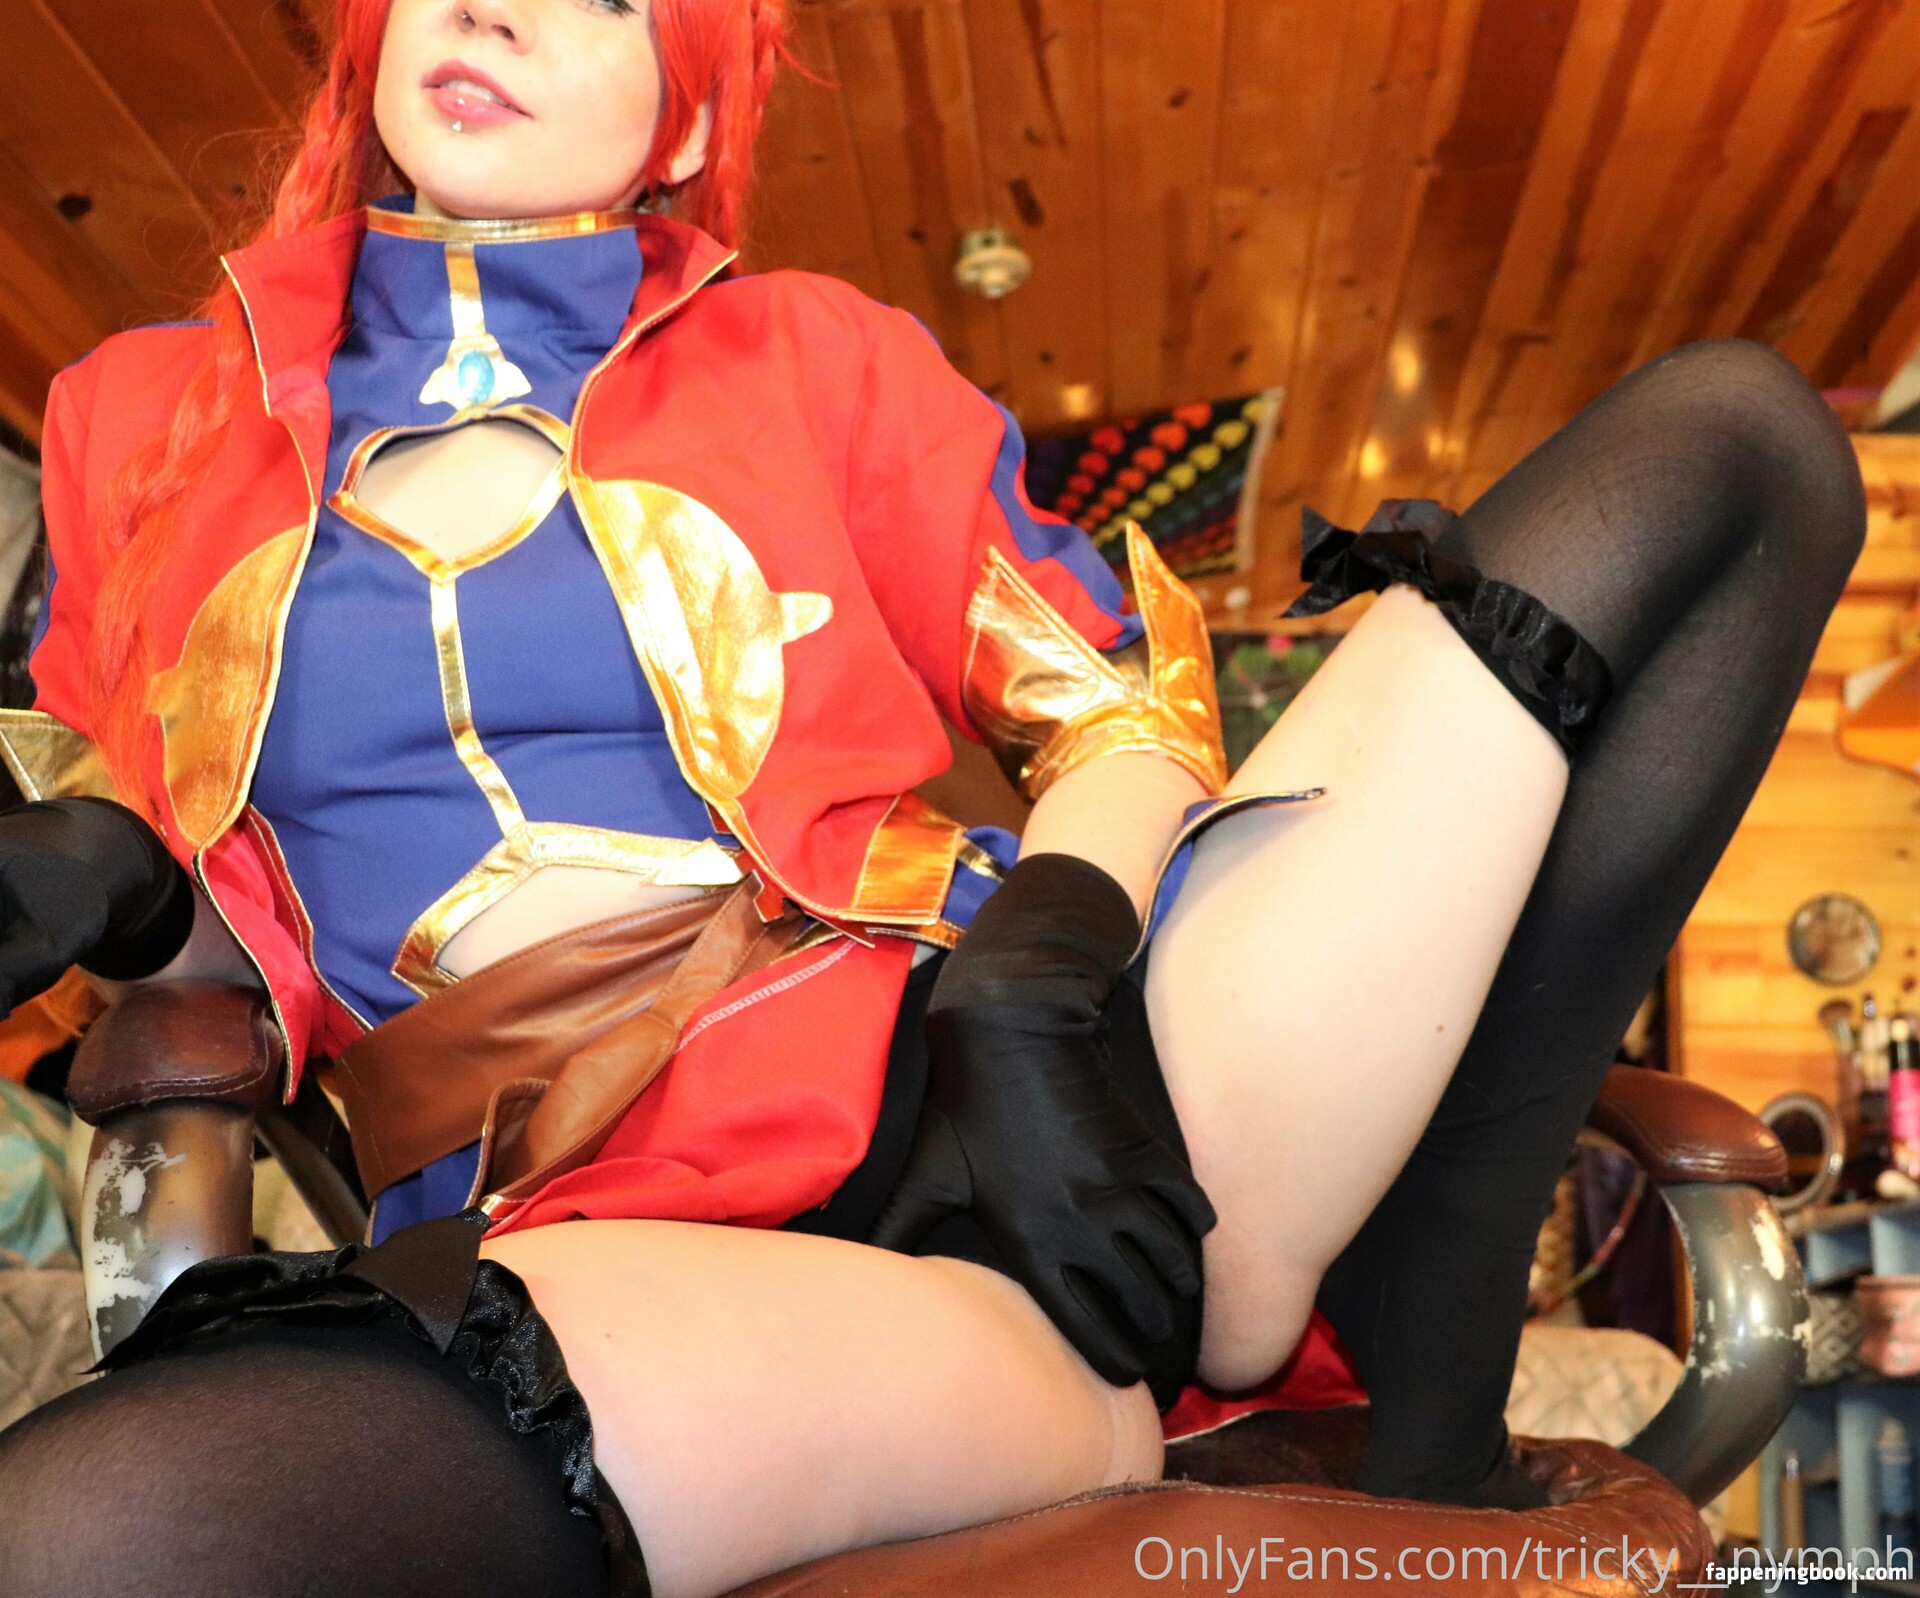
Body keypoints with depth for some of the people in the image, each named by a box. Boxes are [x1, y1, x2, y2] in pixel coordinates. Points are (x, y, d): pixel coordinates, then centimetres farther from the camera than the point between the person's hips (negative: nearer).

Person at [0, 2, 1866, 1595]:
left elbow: (1128, 704, 13)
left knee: (1725, 432, 0)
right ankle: (1112, 1399, -16)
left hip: (1046, 1090, 3)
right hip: (630, 1230, -2)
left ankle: (1425, 1433, -8)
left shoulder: (804, 354, 17)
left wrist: (1041, 970, -9)